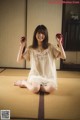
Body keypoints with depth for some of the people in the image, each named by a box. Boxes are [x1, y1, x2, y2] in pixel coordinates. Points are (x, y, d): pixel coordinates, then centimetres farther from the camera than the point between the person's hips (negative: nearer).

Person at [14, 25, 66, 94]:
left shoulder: (50, 47, 3)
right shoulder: (30, 48, 4)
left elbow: (63, 57, -3)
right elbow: (19, 60, 0)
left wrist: (59, 43, -12)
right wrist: (22, 46, -9)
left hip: (49, 76, 1)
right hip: (35, 75, -1)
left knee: (52, 88, -32)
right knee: (35, 89, -33)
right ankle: (24, 82, 2)